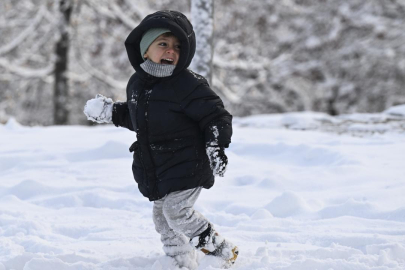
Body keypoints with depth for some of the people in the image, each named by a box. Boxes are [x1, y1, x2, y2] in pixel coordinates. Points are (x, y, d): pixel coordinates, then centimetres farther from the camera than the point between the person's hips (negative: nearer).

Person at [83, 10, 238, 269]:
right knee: (163, 218, 12)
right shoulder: (137, 82, 4)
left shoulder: (188, 84, -17)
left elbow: (216, 116, -14)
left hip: (186, 167, -7)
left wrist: (216, 147, -24)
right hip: (154, 169, 7)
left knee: (176, 212, -17)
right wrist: (111, 112, 13)